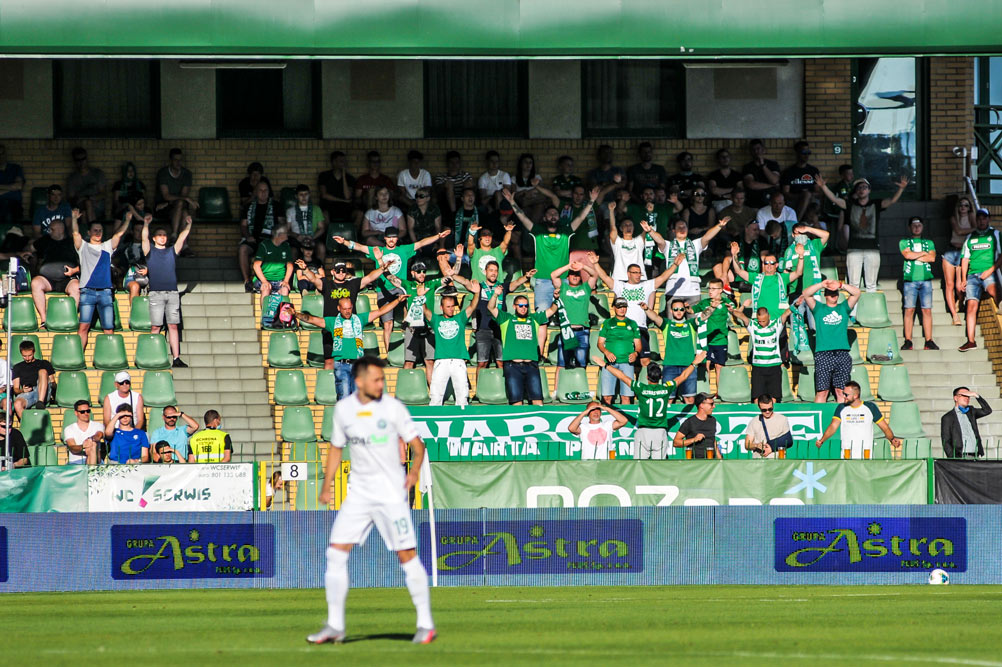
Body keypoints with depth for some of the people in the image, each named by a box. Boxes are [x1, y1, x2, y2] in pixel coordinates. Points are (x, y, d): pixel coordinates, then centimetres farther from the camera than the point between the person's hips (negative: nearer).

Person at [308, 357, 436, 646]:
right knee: (336, 553, -3)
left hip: (391, 493, -4)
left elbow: (417, 443, -1)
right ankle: (335, 626, 4)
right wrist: (327, 487, 12)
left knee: (407, 556, -7)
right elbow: (336, 448, 17)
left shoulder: (392, 407, -6)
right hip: (359, 492, 4)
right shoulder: (343, 409, 5)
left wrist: (414, 470, -14)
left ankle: (426, 624, 3)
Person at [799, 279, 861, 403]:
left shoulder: (844, 308, 18)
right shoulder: (818, 308, 15)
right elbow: (806, 294, 2)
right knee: (822, 391, -6)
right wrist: (822, 285, -12)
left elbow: (856, 293, 7)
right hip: (823, 355, -2)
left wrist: (840, 285, -9)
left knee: (841, 391, 1)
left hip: (842, 355, 2)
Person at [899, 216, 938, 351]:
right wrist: (924, 254, 2)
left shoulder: (929, 243, 19)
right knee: (909, 309, -6)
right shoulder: (904, 242, 13)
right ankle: (908, 341, -6)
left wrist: (914, 256, -2)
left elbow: (932, 258, 2)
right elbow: (907, 254, -6)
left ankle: (929, 341, -3)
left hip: (926, 279, 2)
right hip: (910, 279, -2)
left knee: (927, 310, -3)